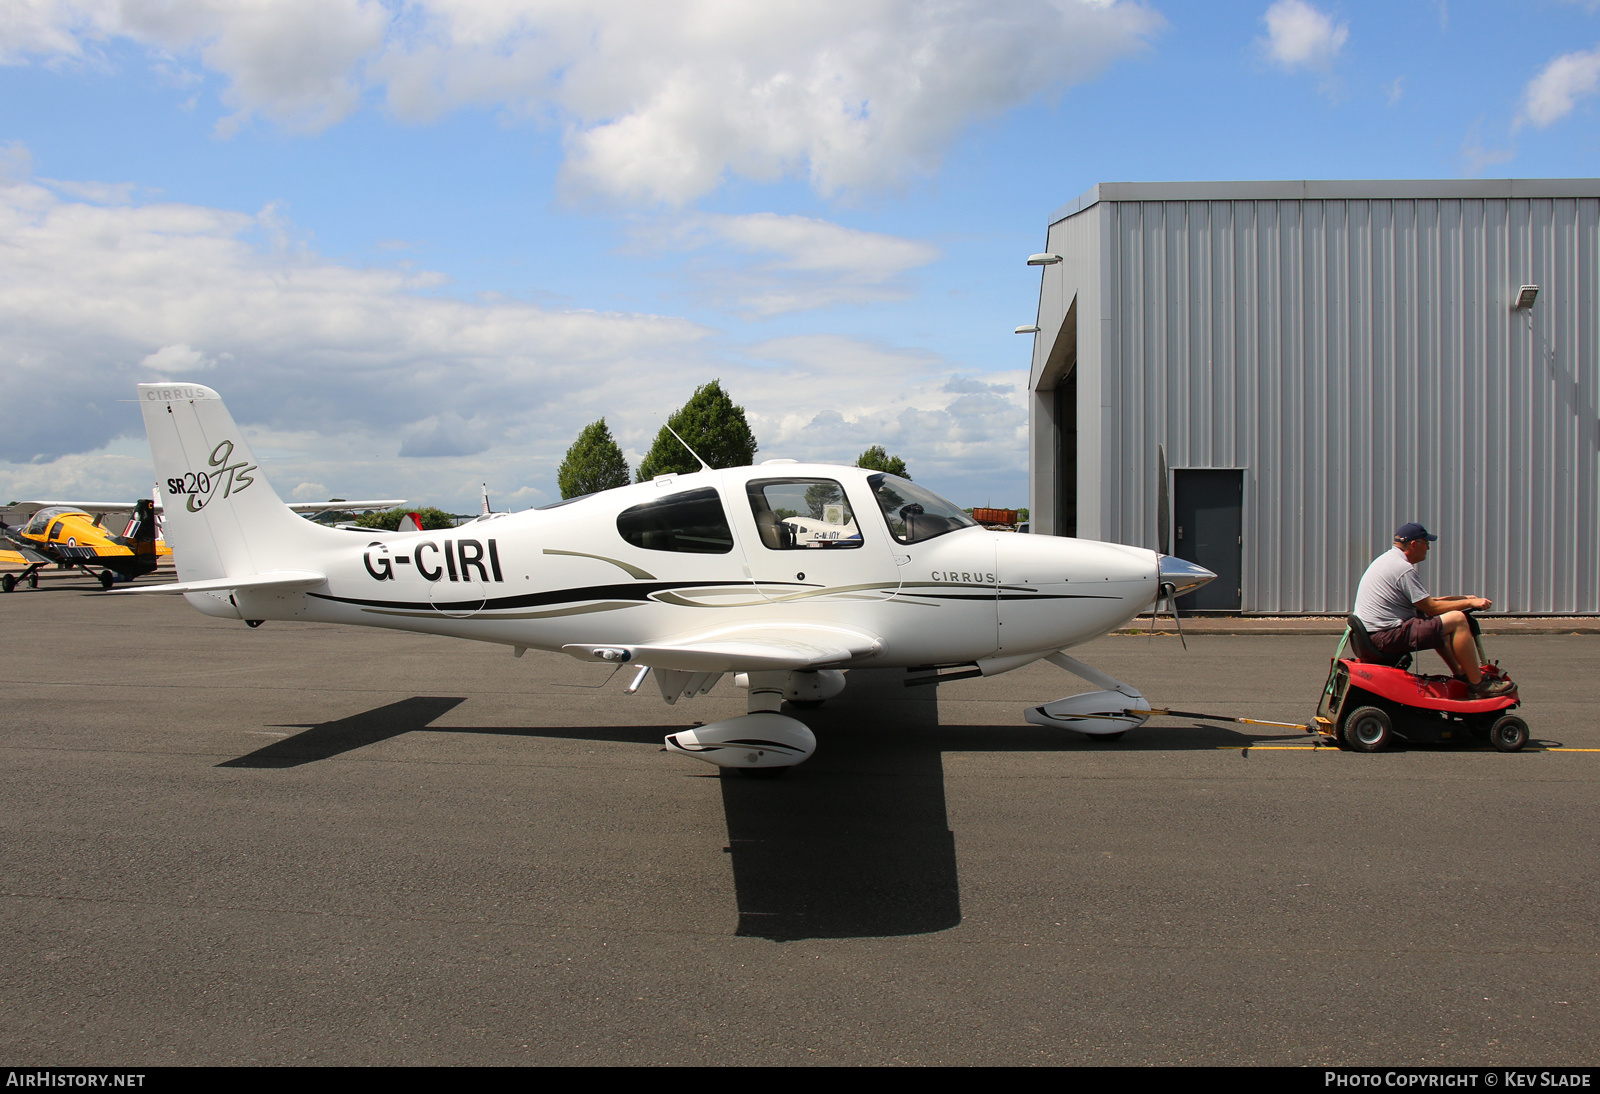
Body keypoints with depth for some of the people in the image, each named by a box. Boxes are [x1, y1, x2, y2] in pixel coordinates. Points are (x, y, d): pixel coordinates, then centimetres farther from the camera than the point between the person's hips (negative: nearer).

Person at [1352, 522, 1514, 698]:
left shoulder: (1388, 559, 17)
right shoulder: (1403, 569, -16)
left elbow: (1424, 601, 22)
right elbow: (1431, 608, -13)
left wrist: (1462, 598, 20)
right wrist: (1469, 603, -3)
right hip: (1387, 636, -11)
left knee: (1437, 625, 27)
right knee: (1457, 620, -11)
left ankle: (1461, 675, 26)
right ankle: (1477, 685, -4)